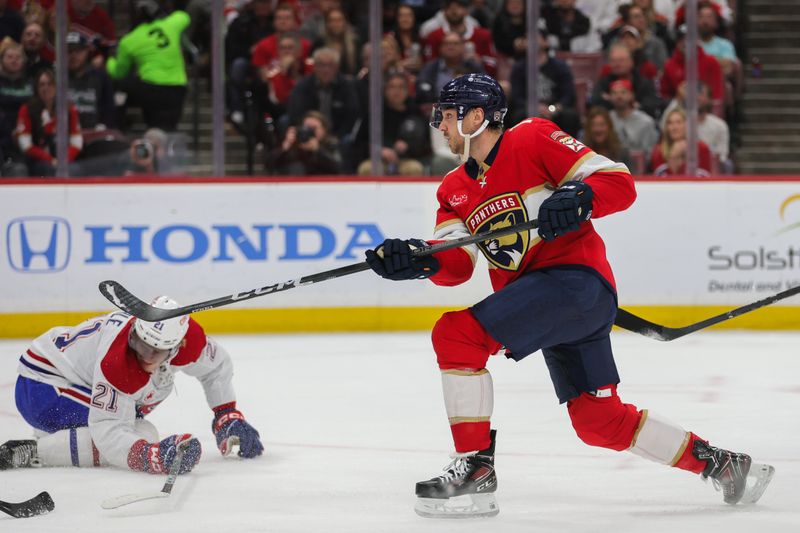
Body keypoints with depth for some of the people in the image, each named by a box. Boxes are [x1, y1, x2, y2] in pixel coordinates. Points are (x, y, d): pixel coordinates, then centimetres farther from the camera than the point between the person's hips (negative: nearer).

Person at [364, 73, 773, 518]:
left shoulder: (533, 139, -5)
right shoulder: (454, 190, 17)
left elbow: (620, 184, -9)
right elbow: (457, 266, 4)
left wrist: (579, 199, -28)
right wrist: (419, 259, -16)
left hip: (578, 278, -9)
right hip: (538, 300, 9)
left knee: (456, 334, -20)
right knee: (599, 422, 10)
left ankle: (476, 466, -17)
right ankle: (715, 462, 21)